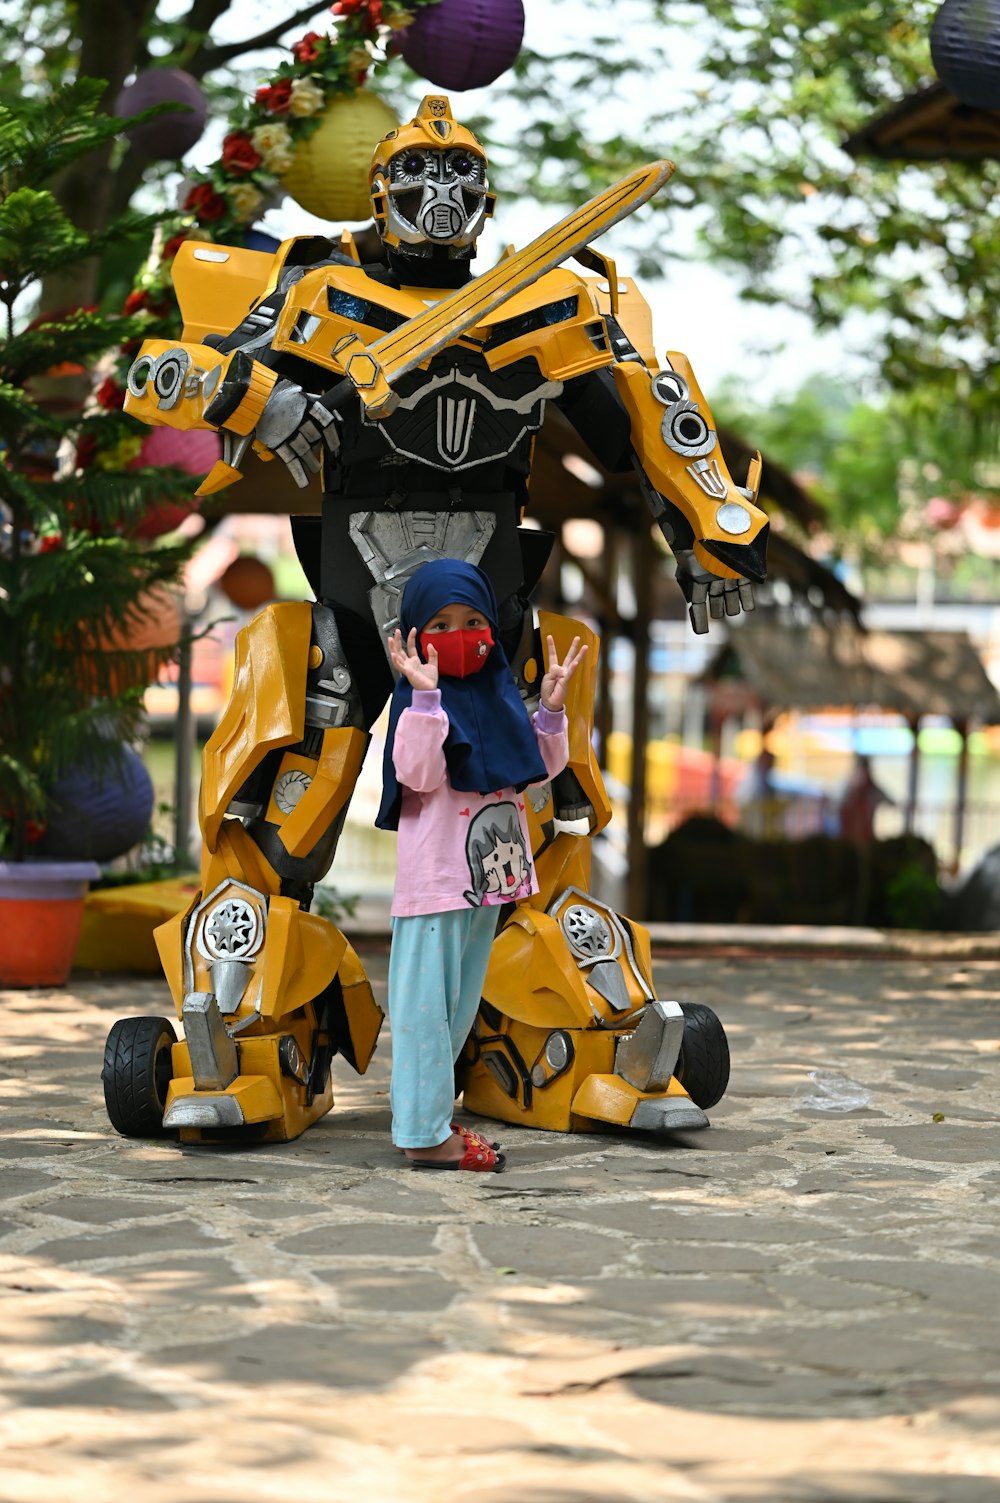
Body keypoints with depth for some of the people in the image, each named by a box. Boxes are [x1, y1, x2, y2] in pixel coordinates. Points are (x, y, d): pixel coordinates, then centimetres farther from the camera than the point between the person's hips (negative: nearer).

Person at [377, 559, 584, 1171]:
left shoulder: (500, 694, 9)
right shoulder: (421, 702, -11)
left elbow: (539, 768, 12)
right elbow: (418, 774, -24)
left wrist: (552, 707, -1)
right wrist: (424, 693, -30)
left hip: (491, 870, 8)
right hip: (437, 877, -8)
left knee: (460, 1001, 16)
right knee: (426, 1002, -4)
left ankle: (426, 1105, 28)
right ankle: (424, 1134, -1)